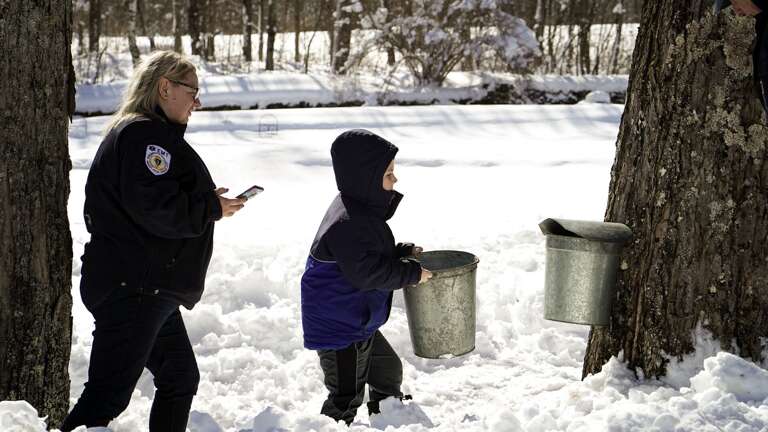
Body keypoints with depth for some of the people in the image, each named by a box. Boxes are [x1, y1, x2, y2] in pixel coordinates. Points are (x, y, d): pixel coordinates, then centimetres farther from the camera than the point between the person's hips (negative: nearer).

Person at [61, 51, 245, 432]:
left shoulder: (130, 133, 21)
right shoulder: (146, 135, -13)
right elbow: (158, 208, -23)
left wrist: (208, 200, 11)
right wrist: (212, 209, -8)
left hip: (147, 289, 11)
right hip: (133, 289, -11)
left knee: (180, 378, 18)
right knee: (108, 395, -14)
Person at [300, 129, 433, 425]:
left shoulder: (361, 210, 6)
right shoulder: (347, 223, -28)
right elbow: (367, 273, -29)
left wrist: (403, 252, 7)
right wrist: (412, 273, -20)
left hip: (359, 323, 11)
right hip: (339, 328, -11)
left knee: (388, 371, 27)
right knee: (347, 397, -4)